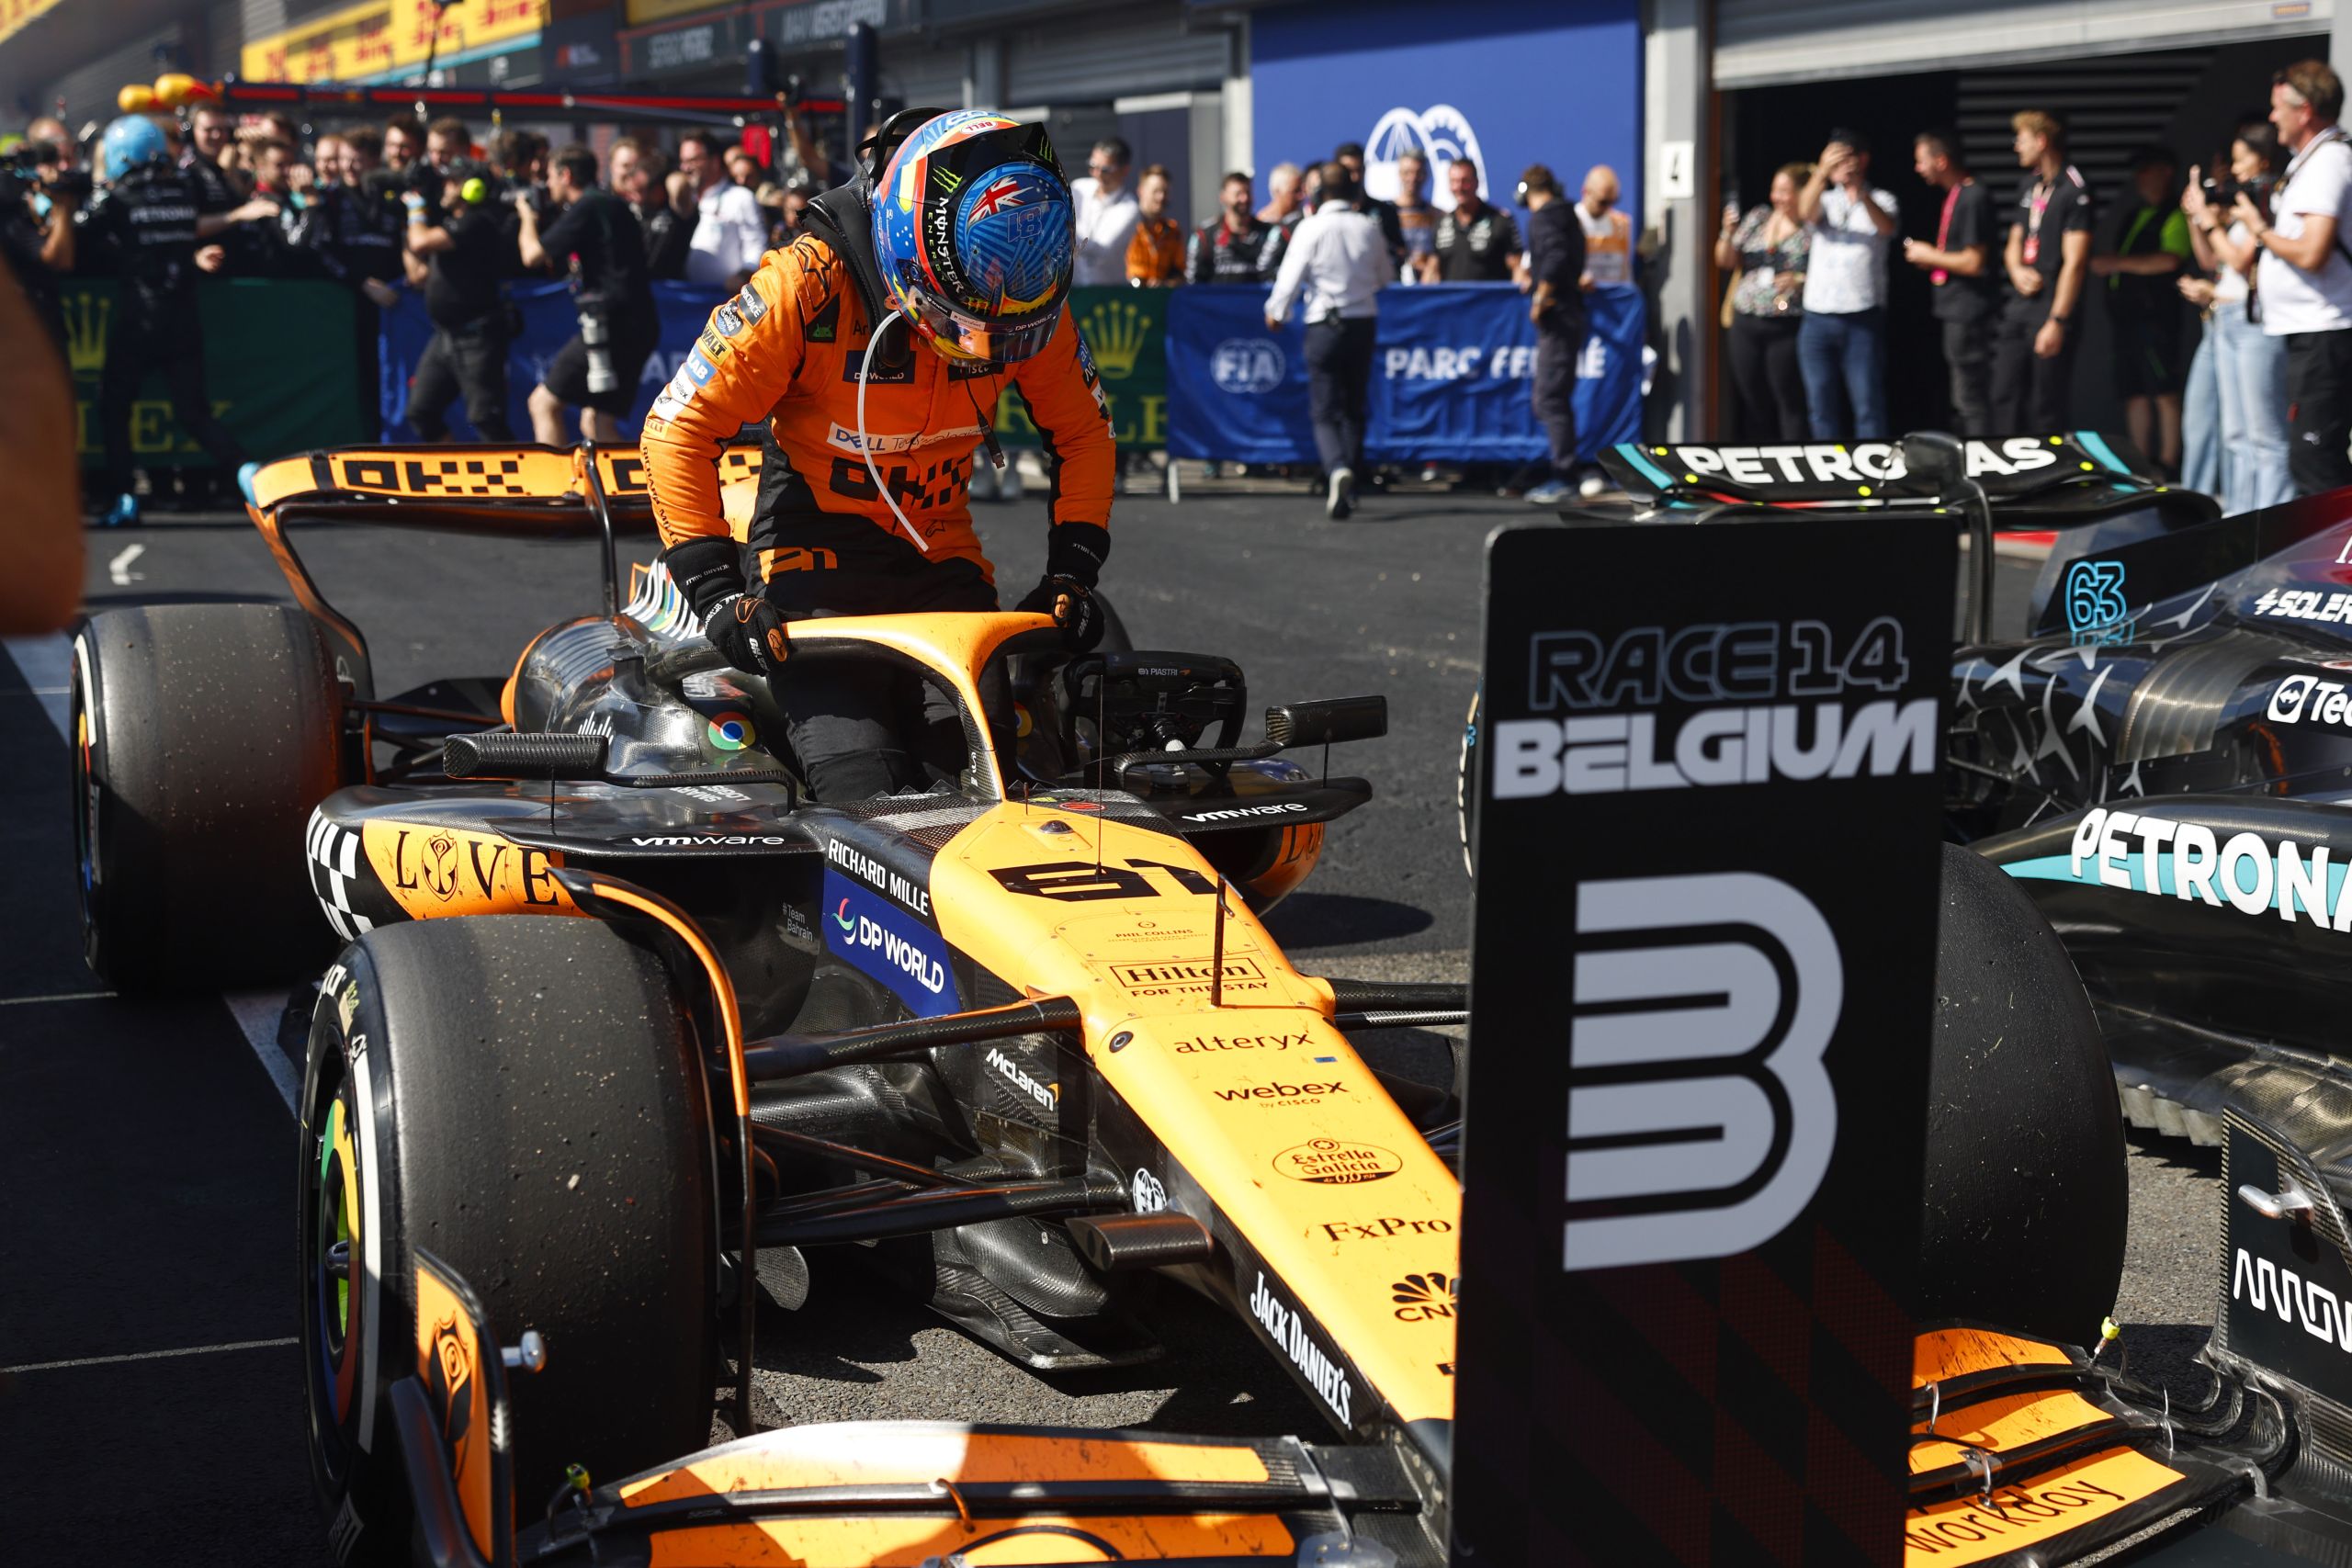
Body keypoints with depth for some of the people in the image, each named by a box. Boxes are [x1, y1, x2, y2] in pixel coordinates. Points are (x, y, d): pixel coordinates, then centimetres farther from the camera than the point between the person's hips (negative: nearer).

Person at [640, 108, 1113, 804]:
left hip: (944, 563, 4)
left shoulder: (1033, 302, -7)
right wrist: (715, 589, -19)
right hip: (819, 565, -4)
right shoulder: (807, 285, -20)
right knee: (865, 796, -21)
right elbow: (678, 428, -14)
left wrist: (1073, 571, 0)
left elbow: (1082, 431, 10)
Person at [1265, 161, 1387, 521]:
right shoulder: (1369, 227, 1)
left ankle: (1337, 469, -28)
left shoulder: (1311, 228, -10)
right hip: (1364, 322, 3)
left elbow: (1291, 276, -9)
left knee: (1326, 412, 0)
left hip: (1325, 325, -3)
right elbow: (1383, 276, 13)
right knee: (1355, 408, 15)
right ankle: (1347, 490, 17)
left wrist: (1276, 312, 7)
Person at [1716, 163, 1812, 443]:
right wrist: (1729, 232, -1)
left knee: (1789, 401, -5)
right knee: (1752, 401, 7)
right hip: (1746, 324, 5)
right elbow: (1725, 261, 16)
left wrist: (1801, 281, -20)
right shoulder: (1758, 217, 12)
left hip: (1787, 327, -5)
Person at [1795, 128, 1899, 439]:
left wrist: (1861, 195, -36)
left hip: (1863, 318, -3)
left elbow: (1887, 227, -15)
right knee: (1821, 406, 5)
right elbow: (1805, 212, -8)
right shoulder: (1824, 200, 16)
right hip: (1817, 318, 3)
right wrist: (1822, 171, -28)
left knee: (1868, 404, -7)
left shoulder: (1880, 200, 8)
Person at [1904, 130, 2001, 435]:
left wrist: (1929, 255, -8)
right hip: (1955, 311, 10)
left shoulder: (1973, 199, -16)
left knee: (1971, 399, -8)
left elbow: (1973, 263, -20)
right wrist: (1930, 259, 9)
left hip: (1969, 312, -10)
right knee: (1962, 400, 16)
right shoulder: (1954, 196, 14)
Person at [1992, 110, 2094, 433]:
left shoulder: (2074, 191, -11)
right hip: (2019, 309, 8)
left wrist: (2057, 321, -19)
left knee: (2046, 410, -3)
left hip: (2051, 311, -8)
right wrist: (2017, 270, 0)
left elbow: (2074, 263, -16)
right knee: (2005, 397, 7)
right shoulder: (2029, 185, 15)